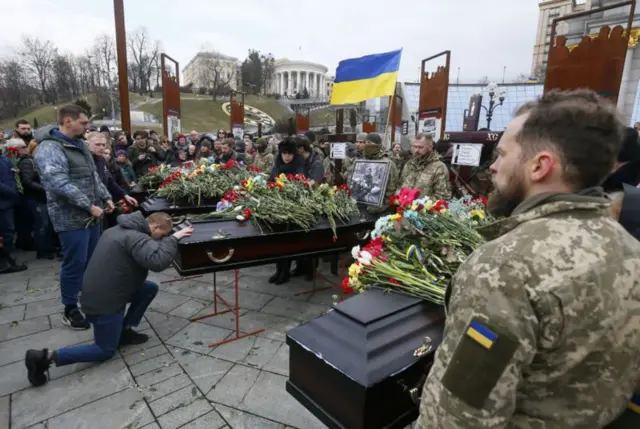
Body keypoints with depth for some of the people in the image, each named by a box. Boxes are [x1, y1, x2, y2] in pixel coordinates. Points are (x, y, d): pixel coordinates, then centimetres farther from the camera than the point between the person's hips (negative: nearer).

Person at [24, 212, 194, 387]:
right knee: (105, 350, 7)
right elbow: (157, 261, -41)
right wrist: (174, 238, -28)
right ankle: (46, 356, 4)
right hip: (103, 301, -10)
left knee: (150, 289, 13)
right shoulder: (135, 237, -26)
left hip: (99, 291, 10)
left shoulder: (121, 229, 6)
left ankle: (124, 330, 19)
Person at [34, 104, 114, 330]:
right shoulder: (50, 148, -16)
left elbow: (94, 176, 19)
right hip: (72, 218, -8)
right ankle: (70, 309, 17)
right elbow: (59, 184, -25)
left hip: (92, 215, 9)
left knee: (92, 261, 17)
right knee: (75, 264, 0)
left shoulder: (80, 145, 13)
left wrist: (106, 198, 10)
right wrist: (89, 206, -22)